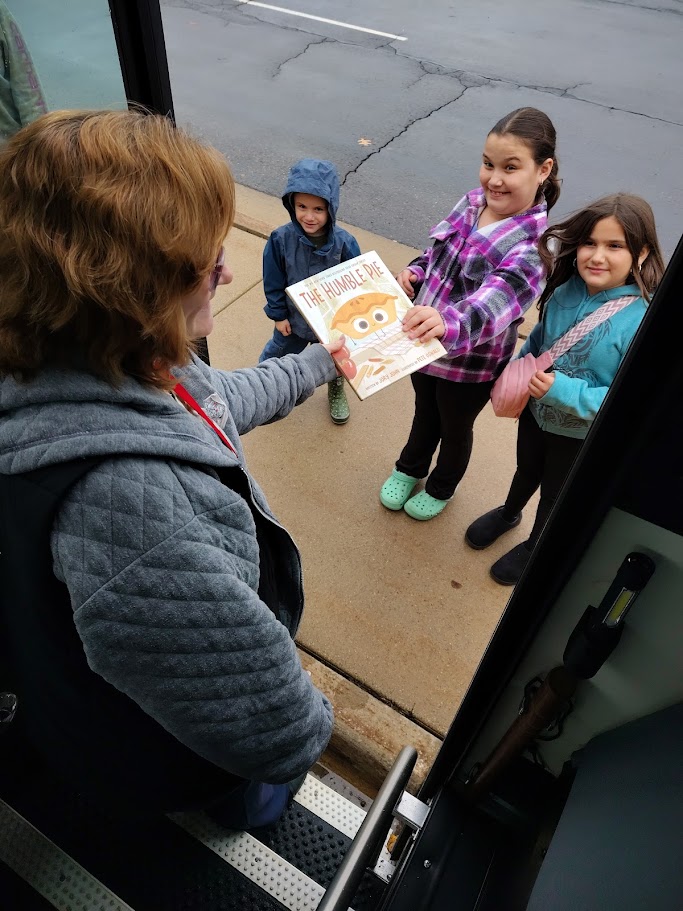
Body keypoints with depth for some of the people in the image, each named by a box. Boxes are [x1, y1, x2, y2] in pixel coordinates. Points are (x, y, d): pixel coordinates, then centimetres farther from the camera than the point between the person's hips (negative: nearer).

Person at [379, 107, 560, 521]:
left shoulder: (533, 244, -27)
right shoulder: (472, 203, -8)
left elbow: (493, 301, -44)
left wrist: (450, 324, -64)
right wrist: (415, 271, -12)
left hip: (472, 363, -5)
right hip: (425, 342, 5)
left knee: (455, 427, 21)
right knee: (424, 412, 29)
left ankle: (441, 489, 51)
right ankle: (409, 469, 57)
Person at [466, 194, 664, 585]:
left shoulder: (643, 322, -30)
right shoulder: (566, 292, -15)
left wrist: (564, 391, -36)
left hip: (582, 436, -4)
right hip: (536, 413, 4)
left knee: (554, 497, 22)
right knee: (527, 471, 31)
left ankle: (535, 548, 52)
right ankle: (509, 513, 62)